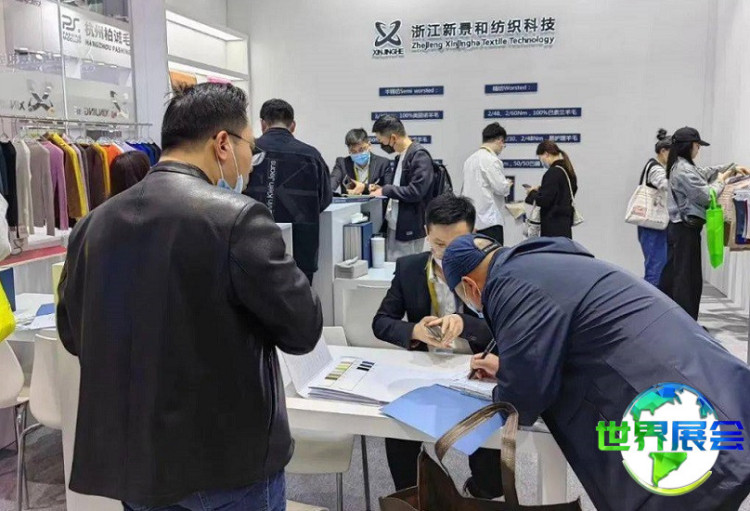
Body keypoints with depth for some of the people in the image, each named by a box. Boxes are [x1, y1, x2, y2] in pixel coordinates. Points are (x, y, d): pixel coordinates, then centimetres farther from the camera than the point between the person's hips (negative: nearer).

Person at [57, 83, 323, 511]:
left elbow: (73, 335, 10)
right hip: (228, 458, -5)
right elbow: (303, 329, -13)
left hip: (129, 456, 6)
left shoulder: (93, 225, 0)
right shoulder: (237, 218, -19)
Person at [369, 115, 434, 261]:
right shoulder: (401, 156, 15)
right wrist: (382, 189, 7)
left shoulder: (419, 155, -13)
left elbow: (415, 191, -22)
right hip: (393, 227, 9)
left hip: (409, 230, -9)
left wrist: (386, 190, -13)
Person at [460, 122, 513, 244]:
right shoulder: (492, 160, -12)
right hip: (489, 219, -8)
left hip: (472, 219, 8)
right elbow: (501, 188, -14)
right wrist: (508, 184, 8)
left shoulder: (470, 159, 12)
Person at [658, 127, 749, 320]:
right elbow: (706, 195, -17)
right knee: (689, 278, -3)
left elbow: (704, 172, 28)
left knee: (672, 274, 15)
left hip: (678, 227, 10)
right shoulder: (684, 170, -18)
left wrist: (730, 168, 20)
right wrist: (721, 180, -1)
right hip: (686, 229, -10)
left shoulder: (679, 167, 13)